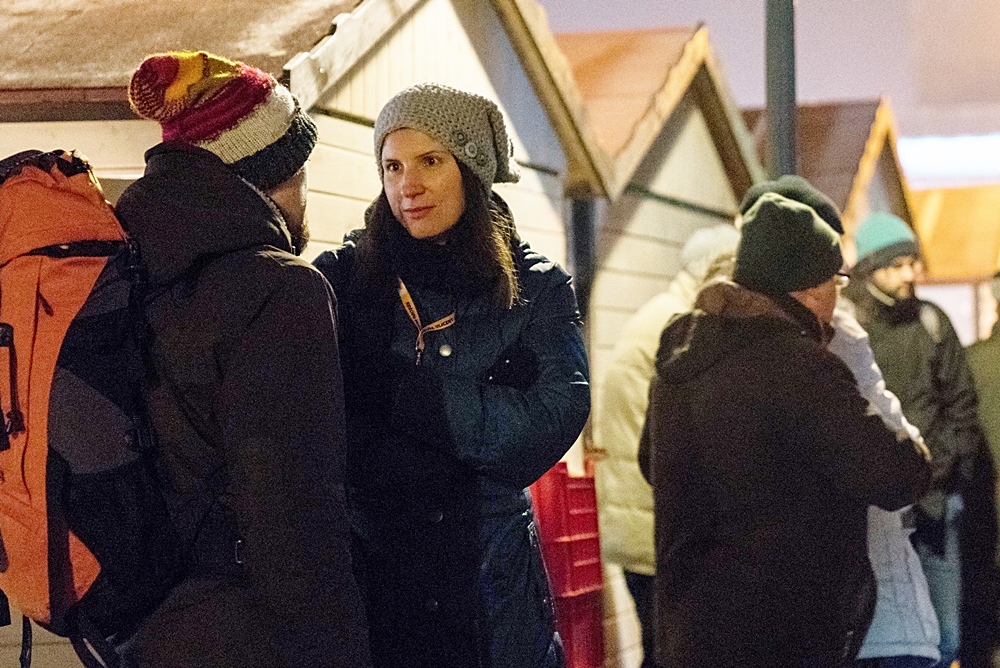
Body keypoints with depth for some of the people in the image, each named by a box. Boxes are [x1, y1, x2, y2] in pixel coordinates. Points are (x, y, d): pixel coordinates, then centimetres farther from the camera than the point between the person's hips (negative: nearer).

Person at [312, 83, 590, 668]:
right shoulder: (341, 279, -1)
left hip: (491, 575, 1)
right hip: (369, 570, -1)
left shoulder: (536, 289, 1)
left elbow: (557, 415, -14)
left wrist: (402, 394, -15)